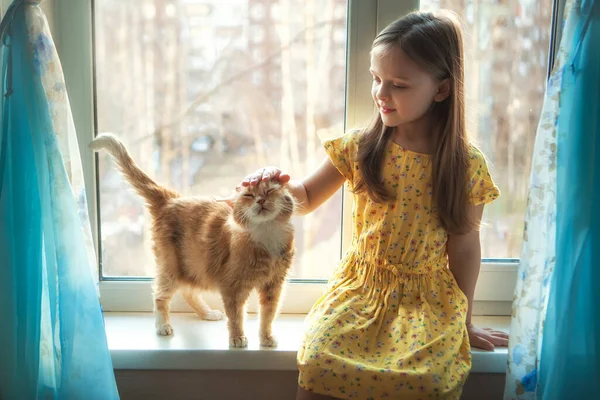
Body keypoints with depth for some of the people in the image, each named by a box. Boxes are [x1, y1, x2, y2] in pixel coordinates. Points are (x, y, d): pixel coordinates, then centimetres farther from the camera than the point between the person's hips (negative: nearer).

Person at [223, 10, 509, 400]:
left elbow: (464, 246, 2)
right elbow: (307, 199, 9)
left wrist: (464, 322, 9)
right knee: (321, 363, -24)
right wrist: (282, 183, -14)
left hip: (427, 301, 0)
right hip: (361, 289, 1)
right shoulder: (359, 148, -3)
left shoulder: (468, 166, -7)